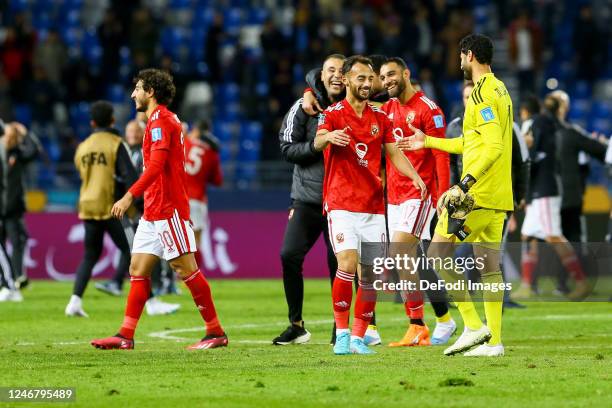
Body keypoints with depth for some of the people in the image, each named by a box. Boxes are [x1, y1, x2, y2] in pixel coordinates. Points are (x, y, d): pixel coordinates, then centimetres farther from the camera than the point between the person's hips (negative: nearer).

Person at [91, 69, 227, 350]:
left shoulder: (161, 119, -11)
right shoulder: (160, 119, 19)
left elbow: (156, 165, -23)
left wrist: (130, 195, -27)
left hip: (168, 209, -10)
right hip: (153, 211, 10)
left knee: (186, 268, -8)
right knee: (138, 269, 6)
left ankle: (216, 332, -4)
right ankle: (126, 335, 5)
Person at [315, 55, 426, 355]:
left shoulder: (380, 117, 13)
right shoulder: (333, 114, -2)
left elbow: (394, 152, 12)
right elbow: (318, 142, -21)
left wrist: (414, 176, -7)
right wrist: (328, 136, -46)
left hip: (374, 206, 5)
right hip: (341, 204, -5)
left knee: (370, 274, 4)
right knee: (347, 264, -21)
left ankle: (358, 338, 14)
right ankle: (341, 333, -11)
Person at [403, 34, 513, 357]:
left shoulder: (481, 94, -13)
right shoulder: (500, 90, 17)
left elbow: (494, 147, -24)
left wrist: (462, 186, -28)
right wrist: (428, 142, 35)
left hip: (476, 195, -9)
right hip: (499, 196, 9)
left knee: (438, 252, -3)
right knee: (489, 265, 8)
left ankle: (473, 326, -8)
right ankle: (493, 340, 5)